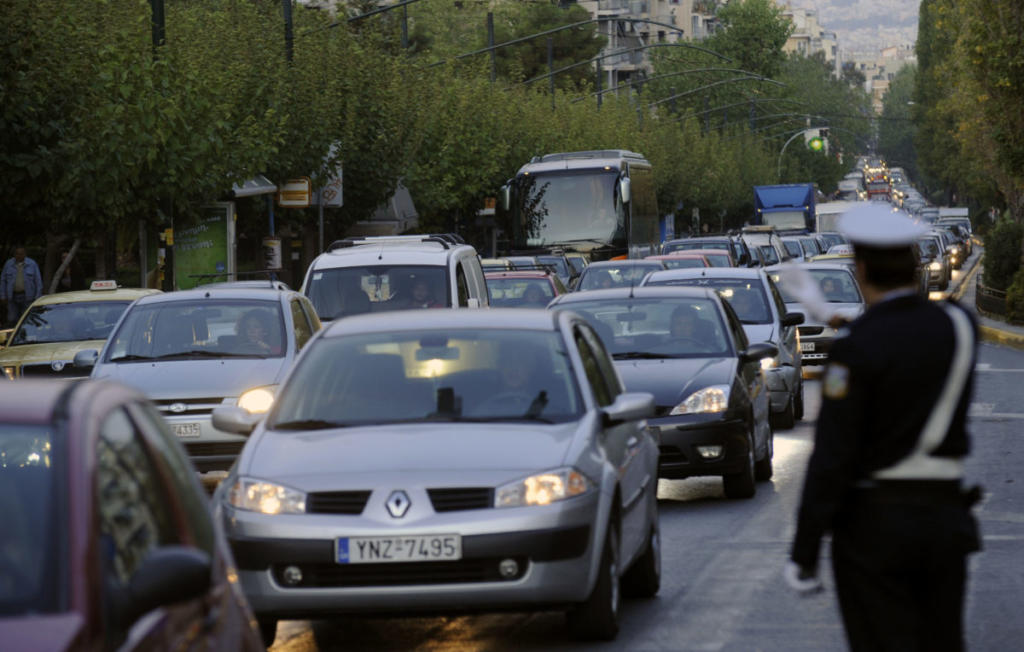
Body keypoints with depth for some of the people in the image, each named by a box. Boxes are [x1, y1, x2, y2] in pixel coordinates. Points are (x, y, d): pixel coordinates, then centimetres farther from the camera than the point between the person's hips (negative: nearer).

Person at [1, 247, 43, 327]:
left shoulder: (32, 264, -1)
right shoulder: (8, 264, 3)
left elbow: (38, 281, 1)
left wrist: (38, 297, -4)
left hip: (27, 296, -2)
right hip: (13, 296, 2)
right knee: (12, 320, -3)